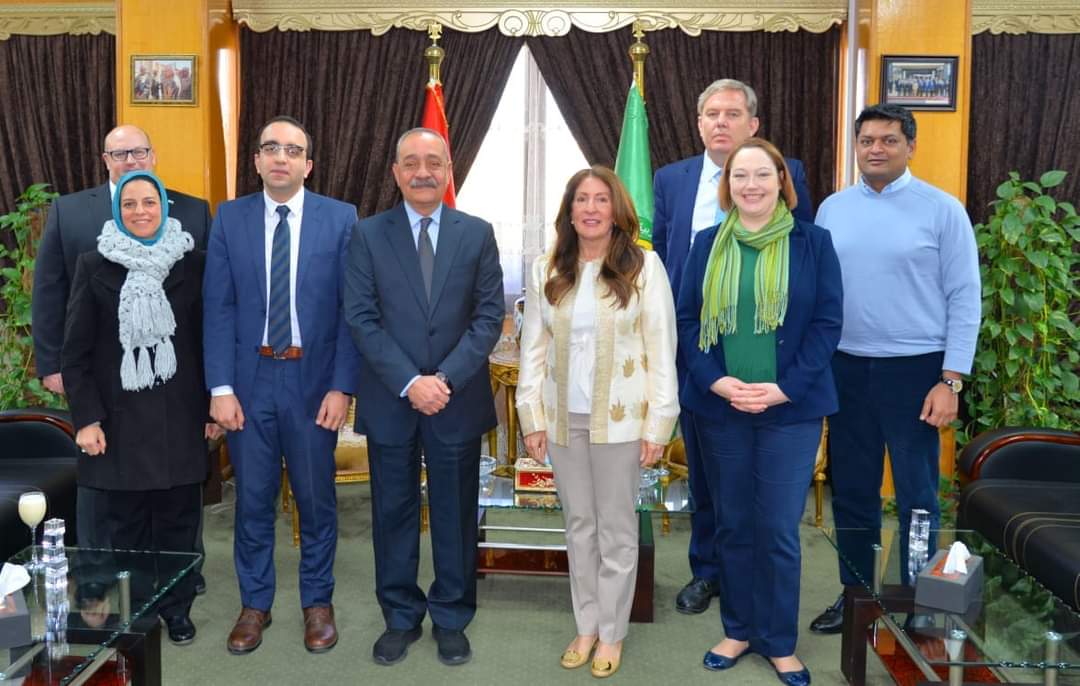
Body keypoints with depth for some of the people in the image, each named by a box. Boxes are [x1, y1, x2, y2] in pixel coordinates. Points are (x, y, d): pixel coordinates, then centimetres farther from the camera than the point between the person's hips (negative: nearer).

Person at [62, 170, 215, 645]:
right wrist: (86, 418, -6)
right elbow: (75, 351, 1)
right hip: (120, 418, 0)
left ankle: (176, 608, 22)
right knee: (127, 524, 6)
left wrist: (213, 406, 2)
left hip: (180, 417, 1)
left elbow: (209, 339, 5)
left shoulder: (192, 263, 3)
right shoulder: (95, 266, 1)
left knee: (178, 520, 7)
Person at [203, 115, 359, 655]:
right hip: (249, 378, 1)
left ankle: (317, 602, 29)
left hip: (313, 380, -1)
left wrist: (342, 387, -9)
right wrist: (221, 388, -7)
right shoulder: (229, 218, 2)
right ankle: (255, 604, 29)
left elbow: (351, 309, -3)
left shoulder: (340, 218, -2)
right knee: (252, 499, 12)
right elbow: (218, 307, -1)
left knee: (316, 499, 10)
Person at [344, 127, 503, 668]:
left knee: (455, 514, 10)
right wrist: (409, 383, -16)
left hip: (458, 399, 0)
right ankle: (400, 618, 27)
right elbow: (361, 318, -6)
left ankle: (451, 619, 26)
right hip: (389, 401, 0)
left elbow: (490, 315, -3)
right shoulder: (368, 234, 1)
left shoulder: (477, 233, 3)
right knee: (394, 513, 10)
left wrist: (447, 378, -14)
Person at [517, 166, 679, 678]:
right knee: (578, 524, 13)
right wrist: (532, 417, 1)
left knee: (616, 528, 8)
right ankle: (586, 625, 27)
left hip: (619, 417, -3)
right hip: (562, 417, 3)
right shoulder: (546, 270, 3)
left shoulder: (644, 266, -7)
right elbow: (533, 348, 4)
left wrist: (657, 422, -10)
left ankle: (612, 632, 23)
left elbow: (662, 349, -7)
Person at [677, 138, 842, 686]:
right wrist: (715, 380, -12)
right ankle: (738, 630, 28)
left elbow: (827, 322, -3)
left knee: (779, 530, 1)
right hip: (719, 408, 2)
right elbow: (687, 320, 3)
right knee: (733, 525, 12)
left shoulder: (812, 243, 0)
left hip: (790, 409, -2)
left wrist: (783, 387, -13)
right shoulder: (708, 245, 6)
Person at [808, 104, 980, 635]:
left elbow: (964, 299, -6)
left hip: (914, 368, -3)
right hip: (846, 368, 4)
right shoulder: (832, 209, 6)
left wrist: (951, 381, -11)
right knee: (852, 490, 12)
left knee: (916, 495, 6)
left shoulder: (942, 209, -5)